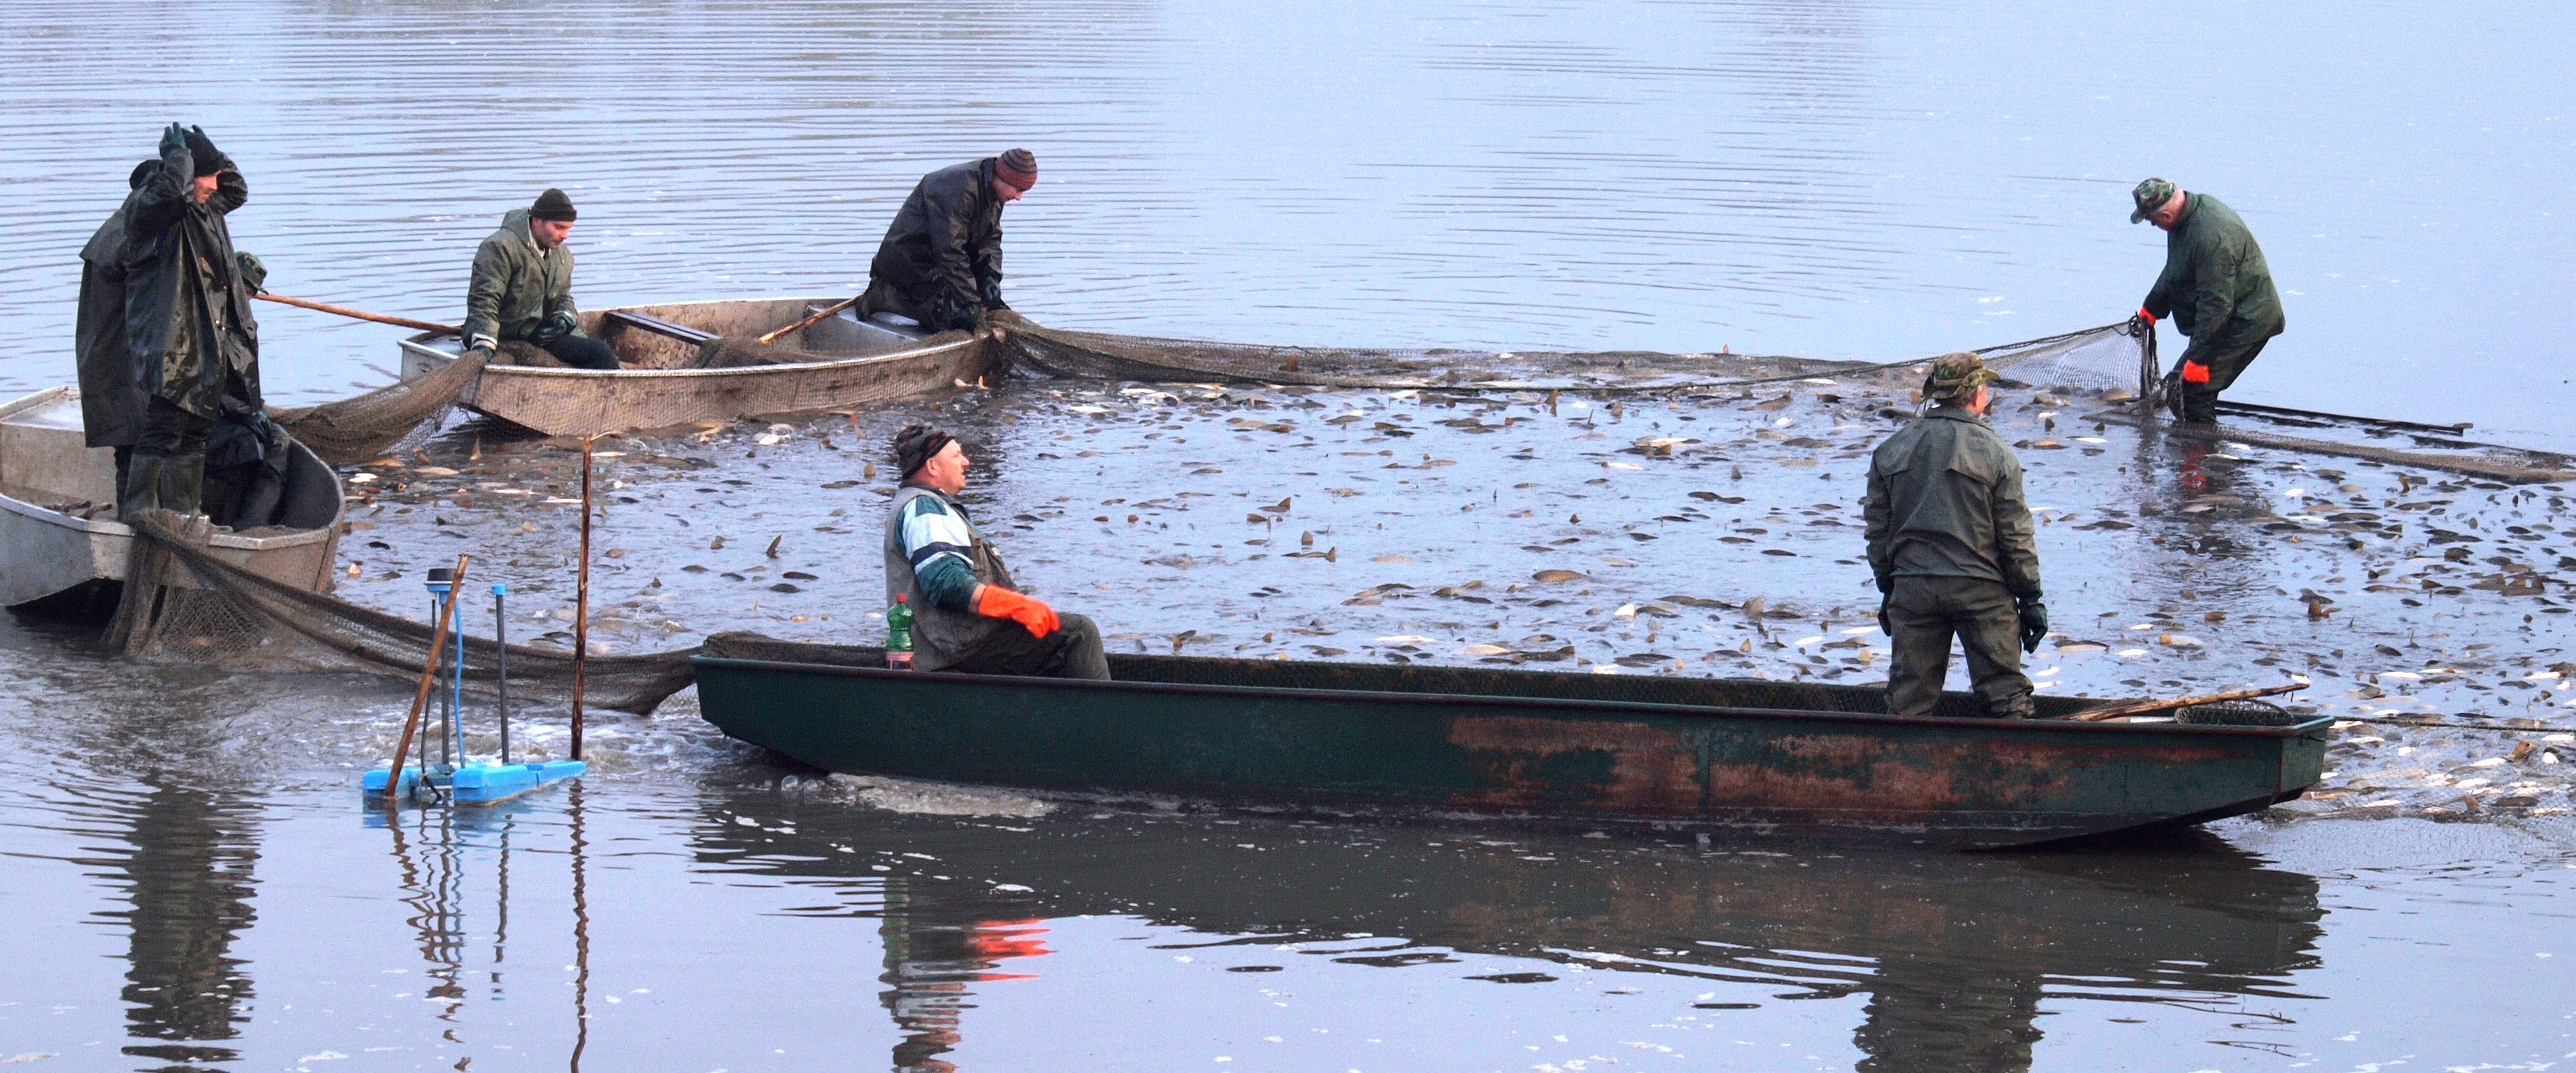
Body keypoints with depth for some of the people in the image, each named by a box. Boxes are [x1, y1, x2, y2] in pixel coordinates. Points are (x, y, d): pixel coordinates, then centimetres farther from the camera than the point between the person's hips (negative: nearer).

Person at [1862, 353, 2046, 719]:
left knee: (1908, 701, 7)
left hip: (1912, 590, 3)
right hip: (1981, 591, -3)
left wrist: (1888, 590, 19)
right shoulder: (1994, 453, -5)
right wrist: (2030, 598, 3)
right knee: (2006, 698, 4)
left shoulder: (1890, 451, 5)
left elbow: (1877, 528, 9)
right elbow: (2016, 536, -4)